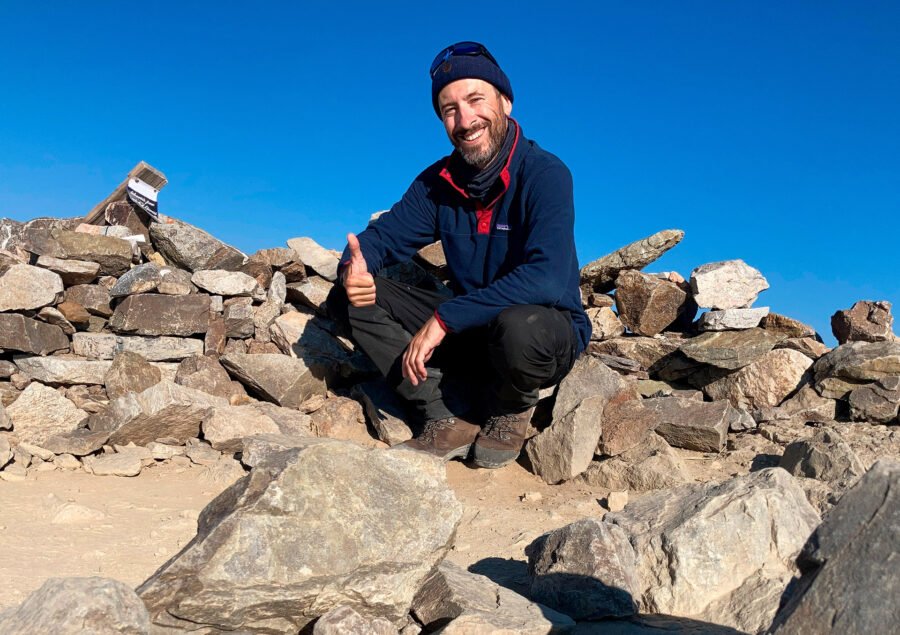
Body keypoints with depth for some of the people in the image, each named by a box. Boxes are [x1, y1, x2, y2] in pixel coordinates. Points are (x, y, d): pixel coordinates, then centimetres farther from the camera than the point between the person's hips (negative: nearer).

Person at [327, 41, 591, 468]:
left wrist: (443, 318, -33)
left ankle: (510, 410, -5)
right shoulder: (438, 181, -1)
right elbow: (383, 236, 3)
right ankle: (451, 415, -14)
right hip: (470, 328, 5)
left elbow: (547, 279, -32)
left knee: (518, 326, -42)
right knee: (351, 297, -8)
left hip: (549, 329, -5)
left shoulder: (544, 175, -19)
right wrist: (354, 267, -22)